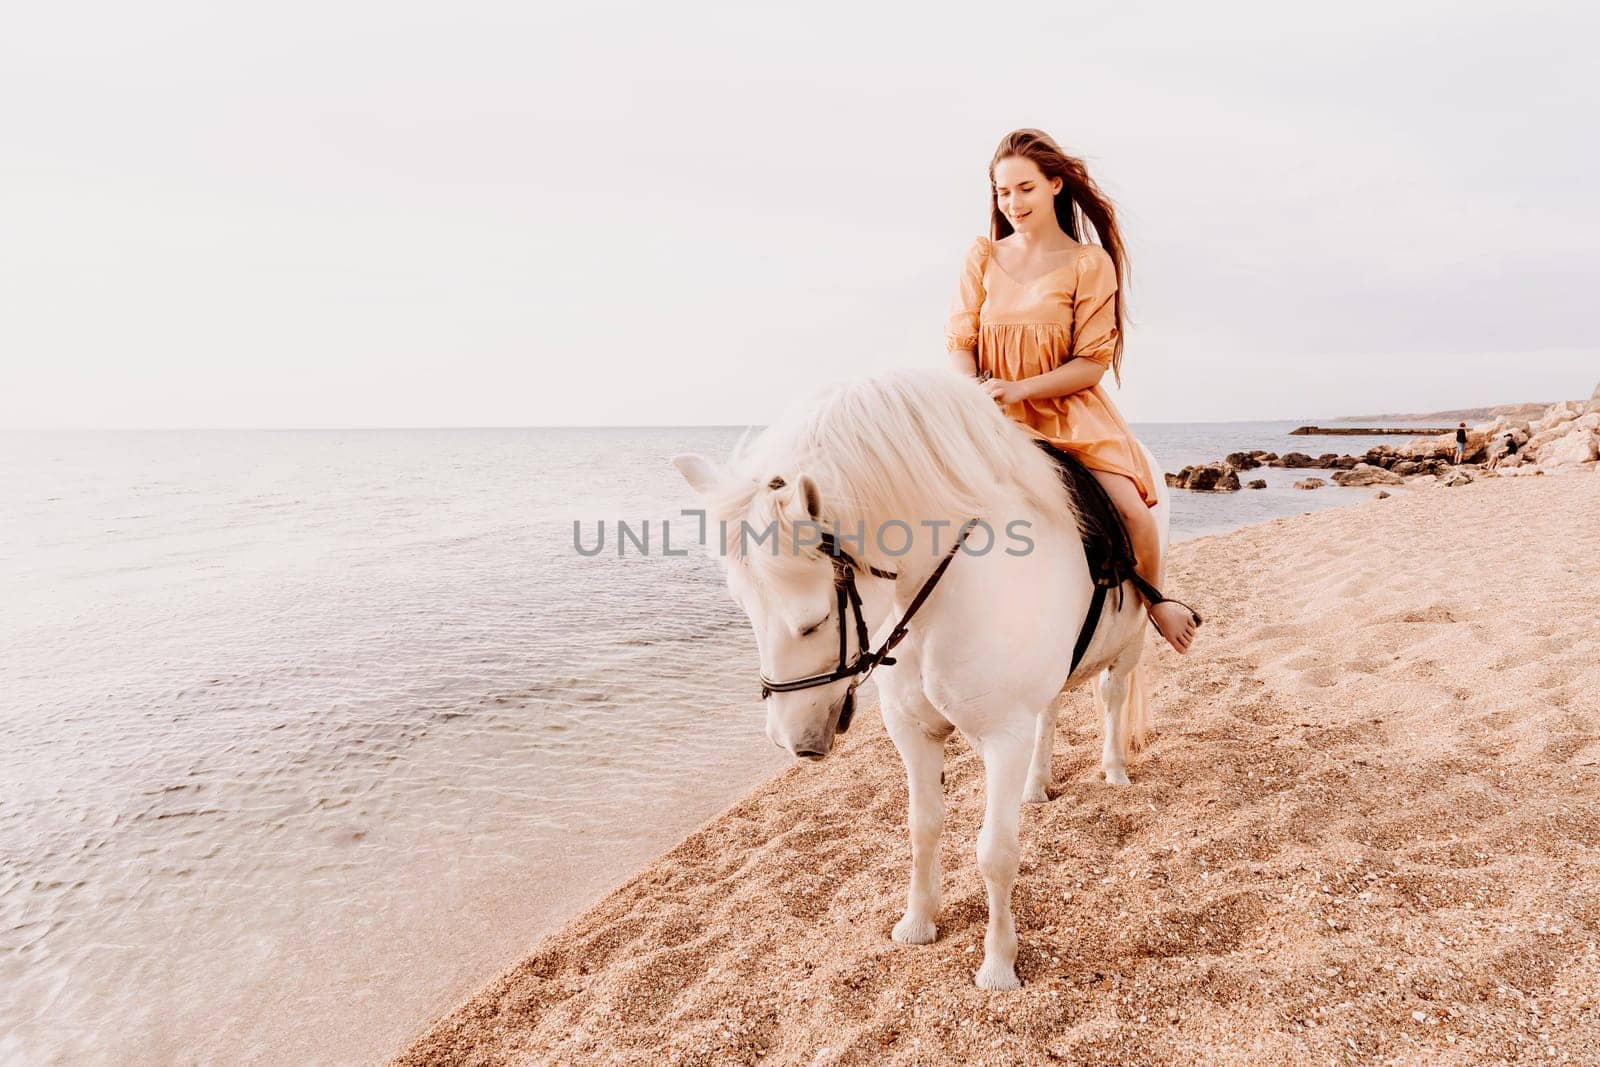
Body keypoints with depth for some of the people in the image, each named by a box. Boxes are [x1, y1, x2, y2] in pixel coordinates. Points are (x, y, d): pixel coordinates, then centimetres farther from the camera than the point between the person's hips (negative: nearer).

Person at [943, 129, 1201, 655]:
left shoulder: (1090, 263, -1)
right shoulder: (984, 257, 7)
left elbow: (1091, 365, -6)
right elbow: (958, 342, 3)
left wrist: (1018, 389, -22)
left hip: (1069, 411, -2)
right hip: (992, 417, 2)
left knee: (1132, 511, -19)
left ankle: (1153, 600, 15)